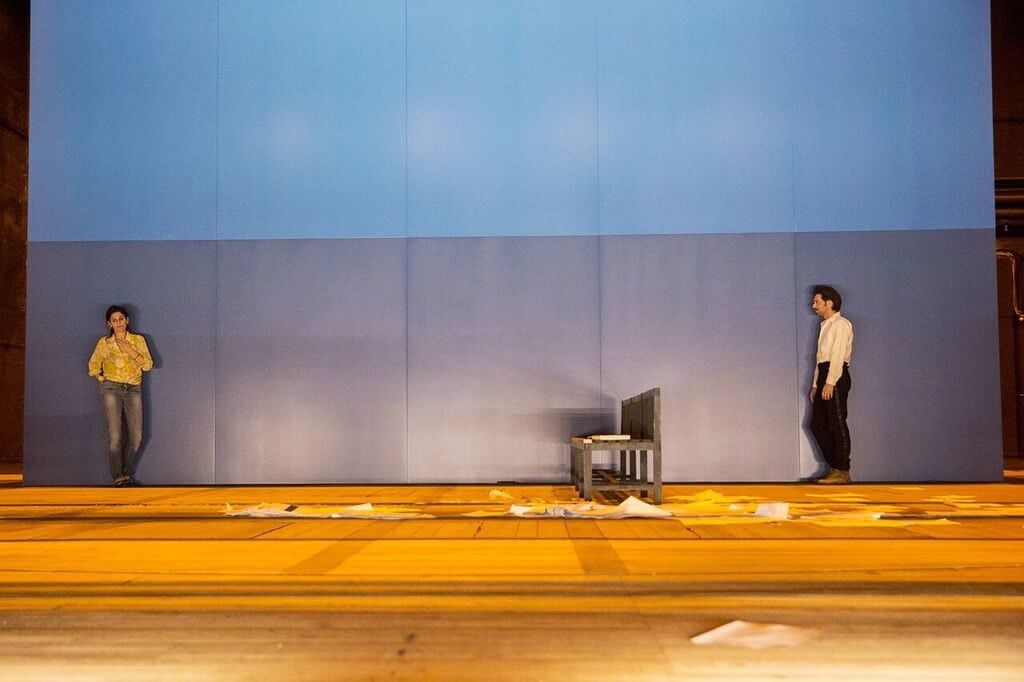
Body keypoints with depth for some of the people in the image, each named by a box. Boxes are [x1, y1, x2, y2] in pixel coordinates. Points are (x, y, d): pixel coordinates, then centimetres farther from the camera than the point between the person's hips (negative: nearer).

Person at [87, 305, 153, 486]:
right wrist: (103, 380, 5)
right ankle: (118, 477, -4)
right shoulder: (104, 342, 6)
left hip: (133, 390, 2)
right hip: (111, 389, -2)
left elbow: (148, 365, -2)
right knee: (115, 436, -12)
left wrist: (131, 351, -10)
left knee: (136, 437, -3)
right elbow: (93, 366, 16)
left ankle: (127, 473, 14)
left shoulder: (138, 340, 7)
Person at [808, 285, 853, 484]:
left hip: (836, 377, -9)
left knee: (837, 424, -6)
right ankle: (834, 466, 15)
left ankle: (842, 472, 0)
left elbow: (838, 354, -15)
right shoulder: (825, 326, 21)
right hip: (824, 375, 9)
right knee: (817, 424, 8)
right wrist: (816, 384, 16)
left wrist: (830, 382, -21)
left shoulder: (841, 324, -7)